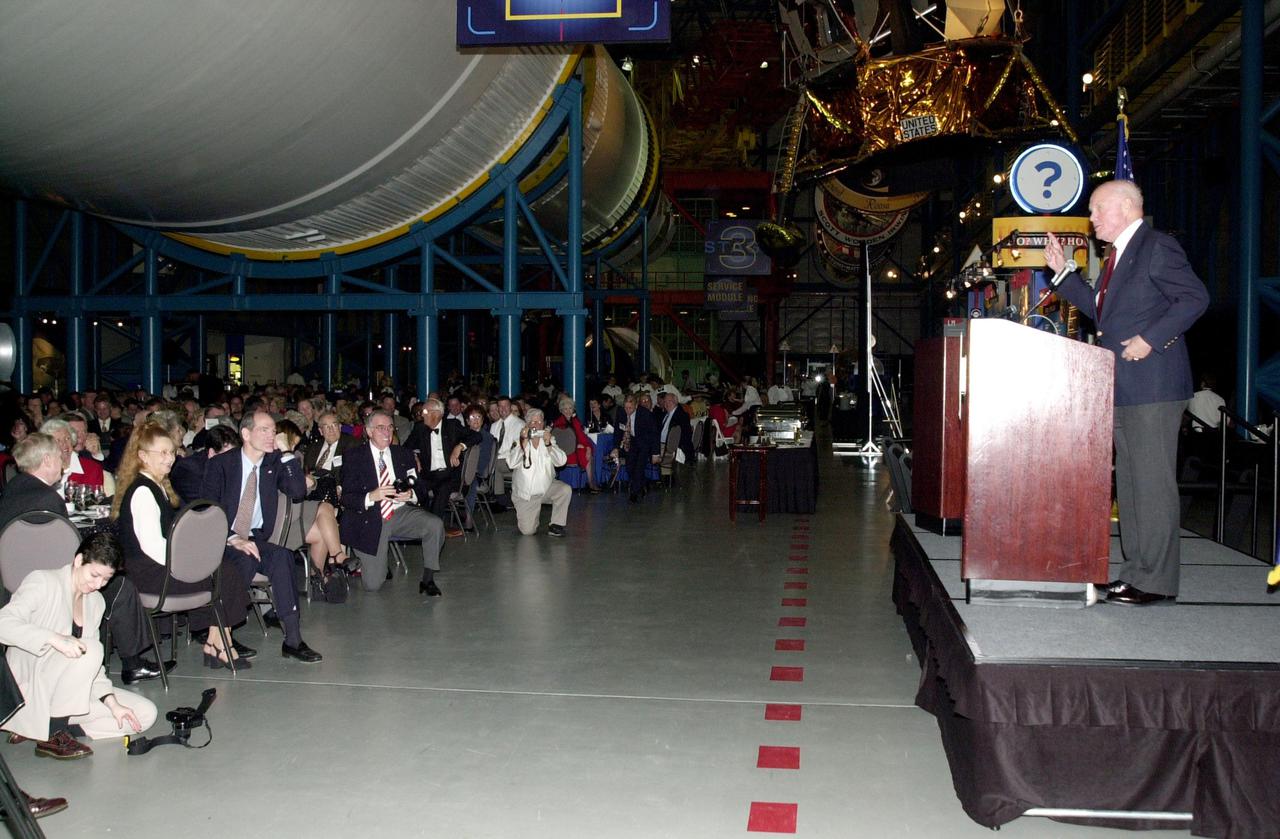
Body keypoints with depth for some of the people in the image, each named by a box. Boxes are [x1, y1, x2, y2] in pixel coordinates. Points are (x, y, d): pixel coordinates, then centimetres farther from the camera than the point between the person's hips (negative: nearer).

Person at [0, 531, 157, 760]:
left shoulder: (96, 602, 11)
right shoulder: (42, 583, -9)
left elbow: (92, 667, 9)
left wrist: (112, 703, -6)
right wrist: (54, 638, -40)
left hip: (69, 693, 7)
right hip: (30, 689, -7)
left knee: (145, 714, -8)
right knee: (90, 647, -32)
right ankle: (52, 736, -24)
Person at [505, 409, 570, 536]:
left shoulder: (550, 440, 3)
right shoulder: (519, 442, -4)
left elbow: (560, 462, -13)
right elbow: (512, 463, -21)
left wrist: (548, 444, -26)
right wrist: (524, 442, -26)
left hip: (547, 487, 2)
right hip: (525, 493, -2)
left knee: (565, 490, -28)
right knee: (528, 531, -13)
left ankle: (556, 525, -10)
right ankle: (524, 516, 24)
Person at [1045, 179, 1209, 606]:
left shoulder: (1157, 247, -9)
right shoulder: (1119, 254, 19)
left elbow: (1195, 297, -17)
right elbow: (1100, 309, 25)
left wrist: (1150, 338, -21)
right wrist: (1064, 274, 19)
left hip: (1153, 386, -10)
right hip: (1122, 389, 10)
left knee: (1153, 481, -7)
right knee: (1129, 482, 13)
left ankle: (1156, 580, -2)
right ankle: (1136, 569, 20)